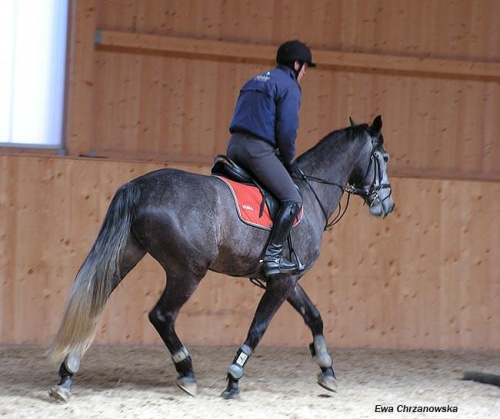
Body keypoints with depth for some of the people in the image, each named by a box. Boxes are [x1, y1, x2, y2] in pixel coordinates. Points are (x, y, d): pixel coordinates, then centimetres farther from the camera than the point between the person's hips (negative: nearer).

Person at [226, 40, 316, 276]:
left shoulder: (255, 82, 25)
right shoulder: (289, 87, -2)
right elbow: (287, 130, -11)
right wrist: (289, 160, 5)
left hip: (234, 145, 9)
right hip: (258, 148, -9)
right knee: (293, 200, -9)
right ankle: (272, 256, -19)